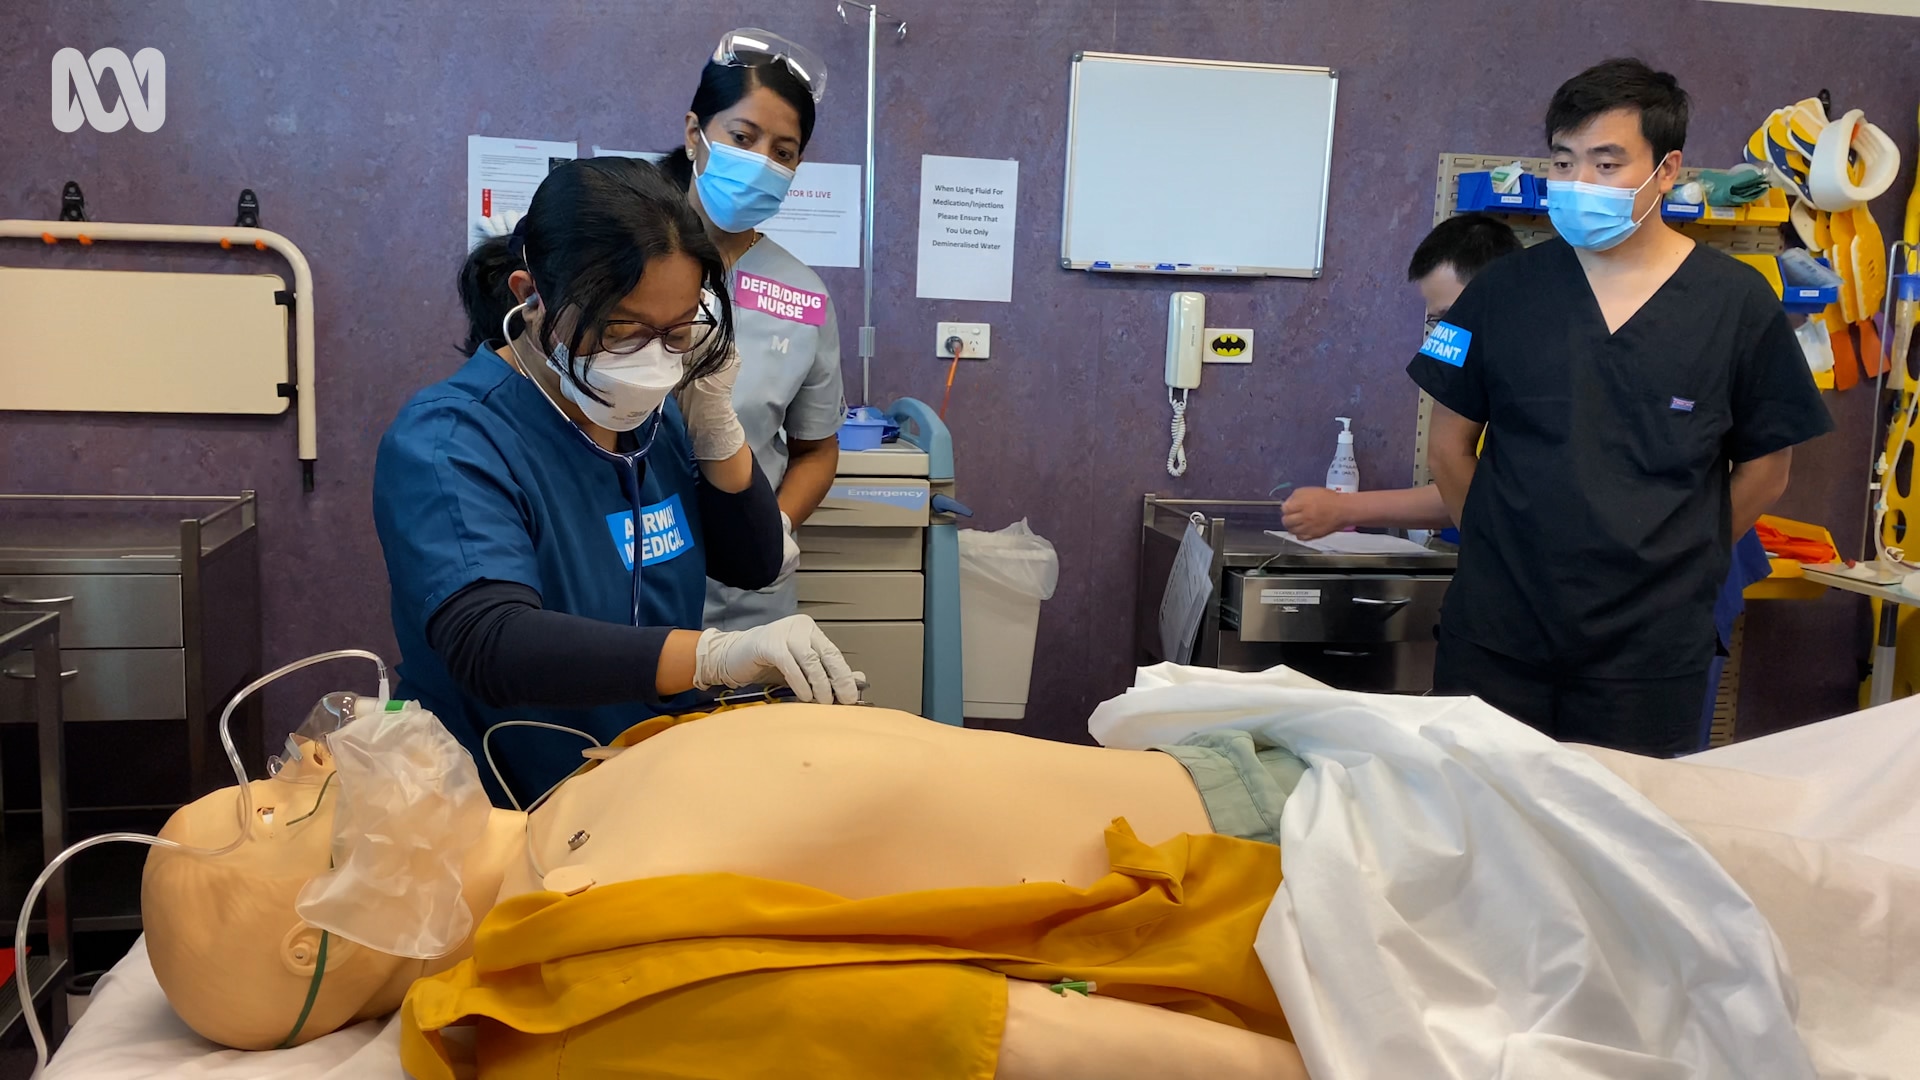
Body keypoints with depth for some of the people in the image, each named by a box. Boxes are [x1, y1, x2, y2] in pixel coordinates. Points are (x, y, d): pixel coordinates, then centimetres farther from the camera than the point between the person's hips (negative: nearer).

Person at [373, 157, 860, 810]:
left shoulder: (653, 411, 4)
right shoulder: (447, 443, -17)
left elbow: (752, 565, 10)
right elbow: (487, 646, -33)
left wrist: (714, 419, -6)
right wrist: (715, 654, -45)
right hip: (506, 813, -6)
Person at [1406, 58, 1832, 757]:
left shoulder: (1738, 303, -1)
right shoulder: (1504, 290, 2)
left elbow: (1764, 470, 6)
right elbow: (1451, 444, 8)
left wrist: (1674, 567, 4)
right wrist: (1504, 548, 4)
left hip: (1649, 648, -1)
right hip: (1494, 639, 1)